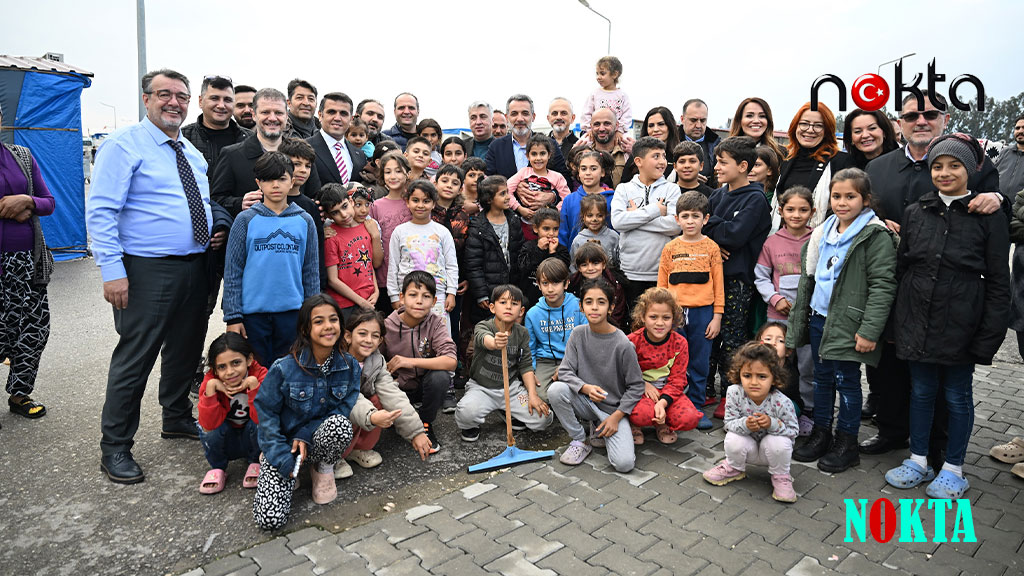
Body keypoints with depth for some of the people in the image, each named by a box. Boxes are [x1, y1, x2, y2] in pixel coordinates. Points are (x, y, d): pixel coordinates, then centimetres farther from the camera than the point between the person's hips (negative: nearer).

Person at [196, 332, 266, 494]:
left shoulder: (260, 375, -22)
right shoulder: (211, 380, -18)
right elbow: (208, 425, -29)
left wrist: (253, 384, -39)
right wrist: (211, 386, -34)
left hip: (253, 439, -1)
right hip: (225, 443, 1)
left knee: (259, 423, -30)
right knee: (206, 428, -26)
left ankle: (255, 464, 0)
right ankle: (218, 469, 1)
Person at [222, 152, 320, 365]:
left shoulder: (304, 221, 7)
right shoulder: (246, 220, 2)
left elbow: (311, 271, 9)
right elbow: (232, 271, 2)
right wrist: (232, 316, -3)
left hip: (292, 310, 1)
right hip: (253, 311, -1)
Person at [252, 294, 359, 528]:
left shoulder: (350, 366, -10)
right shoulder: (284, 368, -18)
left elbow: (344, 409, -7)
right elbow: (266, 413, -10)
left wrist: (305, 435, -20)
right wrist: (283, 459, -15)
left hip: (318, 440, 2)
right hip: (283, 444, -1)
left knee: (339, 424, -34)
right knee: (270, 519, -17)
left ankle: (323, 469, -2)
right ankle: (296, 471, 14)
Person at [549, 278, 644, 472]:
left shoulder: (623, 344, -16)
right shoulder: (578, 334, -6)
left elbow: (636, 387, -8)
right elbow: (565, 371, -8)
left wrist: (616, 416, -13)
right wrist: (586, 388, -27)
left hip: (613, 409, -3)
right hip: (585, 403, 3)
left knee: (624, 463, -23)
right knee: (556, 389, -28)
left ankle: (601, 433, 11)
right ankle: (580, 441, -5)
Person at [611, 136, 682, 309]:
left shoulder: (672, 189, 5)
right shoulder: (623, 189, 6)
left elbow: (675, 225, -11)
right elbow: (617, 221, -11)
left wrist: (635, 216, -8)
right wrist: (654, 210, -10)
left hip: (662, 272, 0)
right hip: (630, 272, 0)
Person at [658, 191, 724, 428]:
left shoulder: (711, 247, 4)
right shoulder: (670, 248, 5)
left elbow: (718, 284, 3)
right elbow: (662, 284, 7)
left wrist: (717, 317, -1)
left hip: (702, 312, 0)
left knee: (700, 363, 6)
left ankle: (696, 408, 19)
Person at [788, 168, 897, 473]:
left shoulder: (876, 236, -11)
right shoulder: (824, 232, 12)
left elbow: (882, 286, -15)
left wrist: (869, 330, -21)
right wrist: (799, 318, 17)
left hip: (848, 322, -7)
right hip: (819, 318, 7)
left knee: (847, 381, 4)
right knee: (822, 378, 15)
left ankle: (846, 444, 18)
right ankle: (821, 434, 29)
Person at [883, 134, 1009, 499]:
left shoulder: (988, 217, -4)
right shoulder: (916, 212, 5)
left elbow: (997, 282, -3)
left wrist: (989, 335, -8)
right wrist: (899, 322, 6)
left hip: (960, 326, -3)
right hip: (917, 323, 3)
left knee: (957, 396, 10)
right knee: (921, 391, 14)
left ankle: (953, 470, 26)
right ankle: (918, 461, 28)